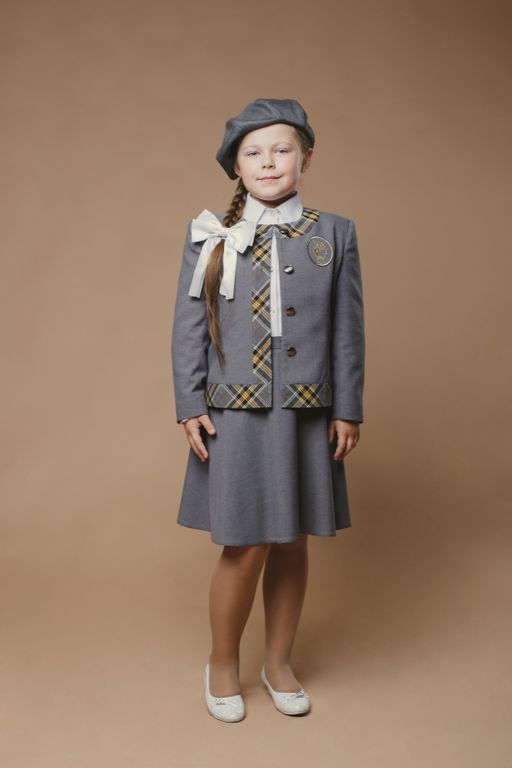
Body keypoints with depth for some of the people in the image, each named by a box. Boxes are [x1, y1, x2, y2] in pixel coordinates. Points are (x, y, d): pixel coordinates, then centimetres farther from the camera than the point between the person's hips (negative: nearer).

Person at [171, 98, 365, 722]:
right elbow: (188, 328, 2)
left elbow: (348, 330, 4)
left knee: (291, 543, 11)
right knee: (245, 547, 0)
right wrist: (190, 407, -4)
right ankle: (222, 664, 26)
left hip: (307, 417, 2)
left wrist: (347, 410, 2)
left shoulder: (335, 234, 4)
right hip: (235, 415, -2)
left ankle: (278, 662, 33)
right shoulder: (209, 235, 2)